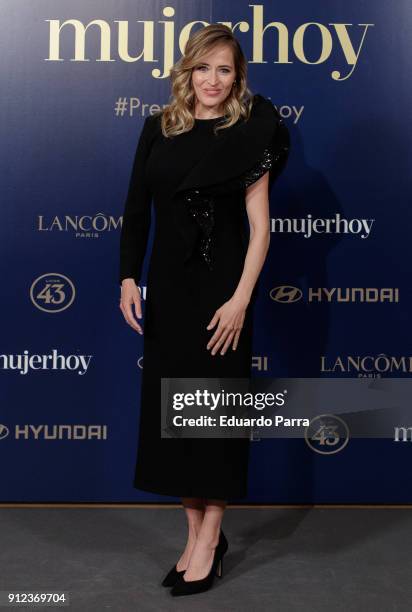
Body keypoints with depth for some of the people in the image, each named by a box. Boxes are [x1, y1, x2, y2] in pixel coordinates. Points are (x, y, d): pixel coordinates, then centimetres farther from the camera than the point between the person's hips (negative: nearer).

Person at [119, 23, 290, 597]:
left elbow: (260, 228, -7)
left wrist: (241, 299, -15)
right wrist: (129, 277, -1)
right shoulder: (158, 128, 8)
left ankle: (210, 535, 17)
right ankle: (197, 533, 23)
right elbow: (136, 208, 8)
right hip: (166, 284, 5)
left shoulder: (249, 133, -3)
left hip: (220, 287, -4)